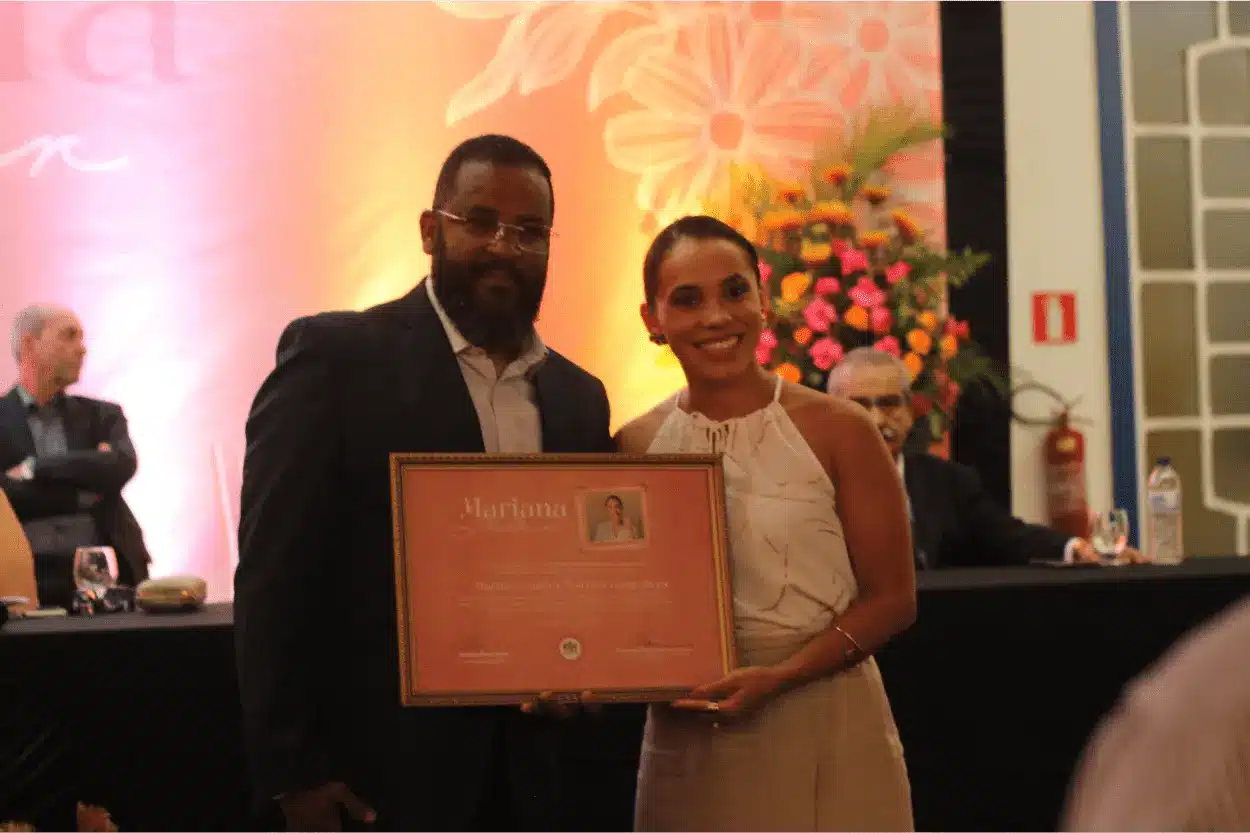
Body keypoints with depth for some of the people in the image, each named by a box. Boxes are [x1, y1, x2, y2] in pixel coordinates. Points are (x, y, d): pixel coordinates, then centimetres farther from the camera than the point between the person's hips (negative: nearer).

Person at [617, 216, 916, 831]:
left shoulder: (837, 431, -7)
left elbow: (891, 598, -6)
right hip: (686, 742, 2)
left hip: (824, 734, -2)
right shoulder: (634, 449, 2)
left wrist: (778, 677, -17)